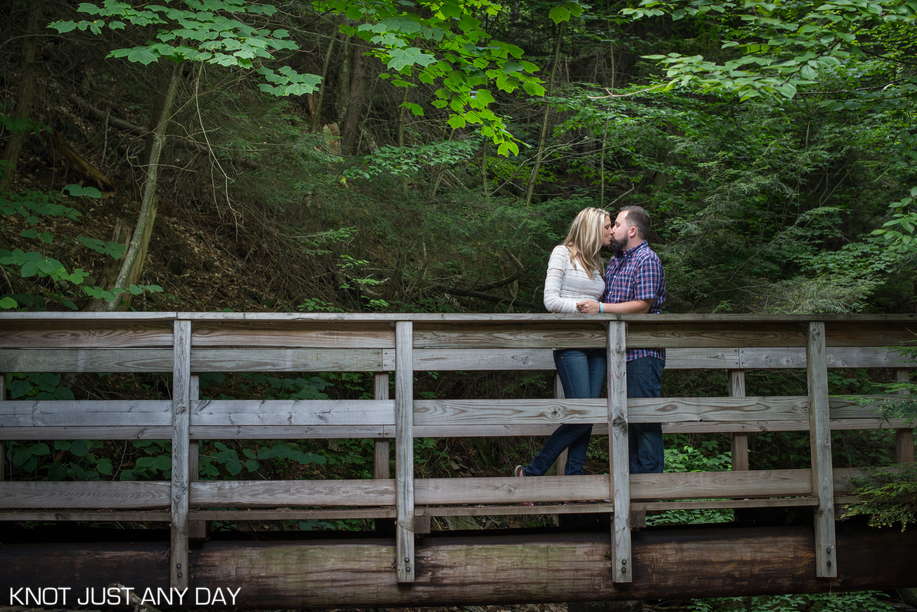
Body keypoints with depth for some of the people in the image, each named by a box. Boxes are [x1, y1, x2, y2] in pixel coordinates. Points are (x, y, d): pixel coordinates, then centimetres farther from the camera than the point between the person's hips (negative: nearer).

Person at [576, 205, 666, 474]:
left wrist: (600, 308, -20)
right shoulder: (615, 261, 19)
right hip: (620, 351, 9)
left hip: (642, 353, -9)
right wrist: (570, 308, 14)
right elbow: (606, 299, 27)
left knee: (645, 419, -7)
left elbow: (642, 305, -16)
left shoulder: (647, 260, -8)